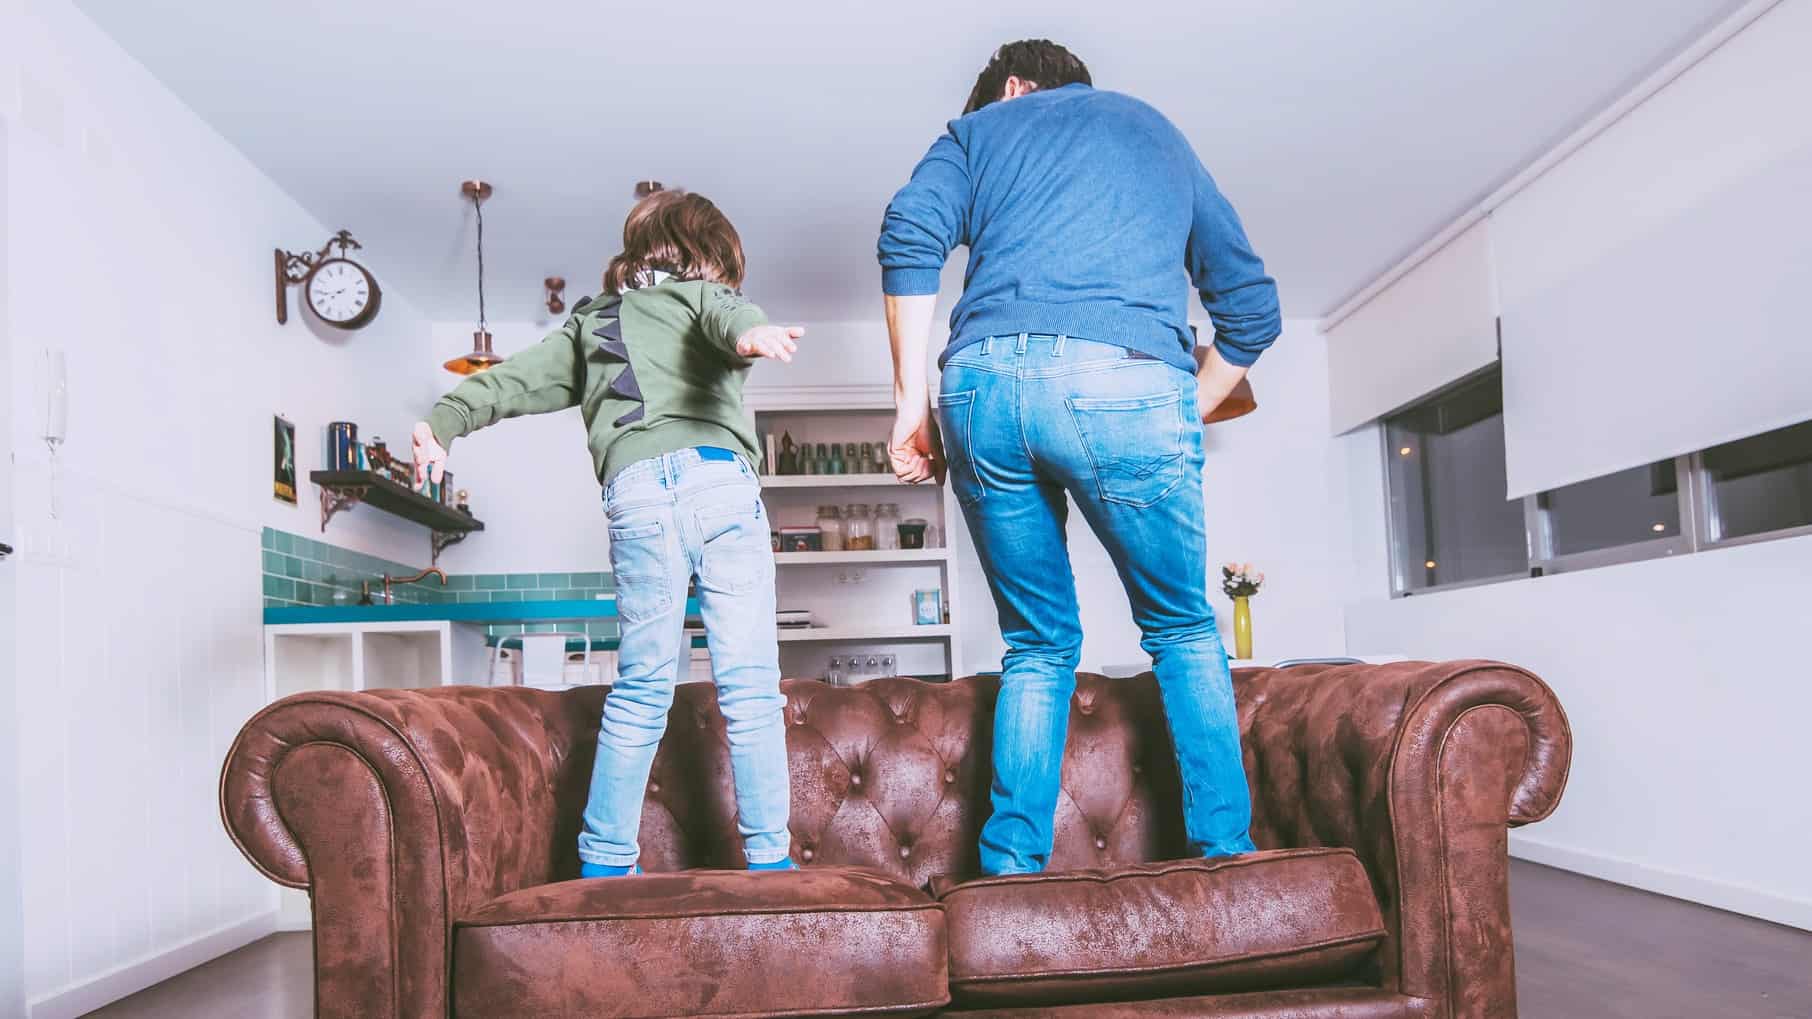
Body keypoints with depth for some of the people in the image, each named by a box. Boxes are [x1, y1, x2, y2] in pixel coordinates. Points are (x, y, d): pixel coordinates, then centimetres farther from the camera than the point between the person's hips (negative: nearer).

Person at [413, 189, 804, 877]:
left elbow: (515, 380, 21)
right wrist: (749, 331, -23)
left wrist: (445, 423, 16)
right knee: (750, 684, -2)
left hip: (636, 490, 3)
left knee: (641, 688, 8)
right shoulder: (702, 293, 21)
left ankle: (604, 861, 8)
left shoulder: (589, 323, 31)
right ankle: (769, 857, -3)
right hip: (720, 478, -3)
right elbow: (728, 314, -3)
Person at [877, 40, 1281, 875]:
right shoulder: (1160, 134, 32)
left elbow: (909, 238, 4)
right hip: (1129, 386, 0)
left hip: (985, 380, 1)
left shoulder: (980, 127, 26)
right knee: (1183, 631, 18)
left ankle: (1011, 865, 11)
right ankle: (1225, 847, 14)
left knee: (1039, 644, 15)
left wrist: (911, 399, 4)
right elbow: (1252, 309, 26)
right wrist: (1185, 419, 32)